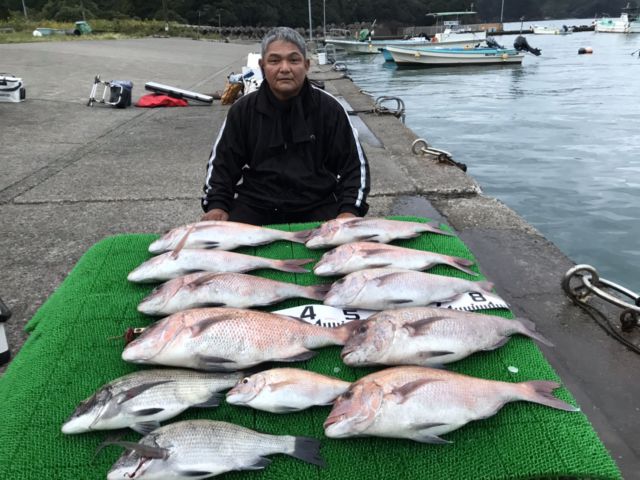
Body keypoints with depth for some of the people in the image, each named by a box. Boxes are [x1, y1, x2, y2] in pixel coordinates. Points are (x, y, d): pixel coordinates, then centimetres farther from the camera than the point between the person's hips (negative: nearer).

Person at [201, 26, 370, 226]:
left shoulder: (329, 108, 1)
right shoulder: (242, 110, 5)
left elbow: (354, 164, 4)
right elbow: (221, 163, 12)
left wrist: (350, 209, -12)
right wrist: (217, 205, -4)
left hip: (317, 206, 0)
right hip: (255, 206, 1)